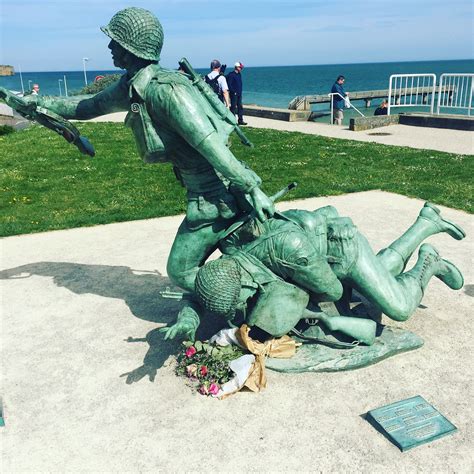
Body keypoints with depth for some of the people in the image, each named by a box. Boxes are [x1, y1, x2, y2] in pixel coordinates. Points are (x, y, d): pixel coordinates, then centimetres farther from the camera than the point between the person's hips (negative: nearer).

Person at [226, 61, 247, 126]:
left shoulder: (239, 74, 15)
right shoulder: (231, 75, -10)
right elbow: (229, 85, -15)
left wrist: (240, 92, 13)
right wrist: (233, 92, -17)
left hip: (239, 94, 8)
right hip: (234, 94, -8)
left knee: (240, 107, 8)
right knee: (233, 107, -3)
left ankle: (240, 120, 12)